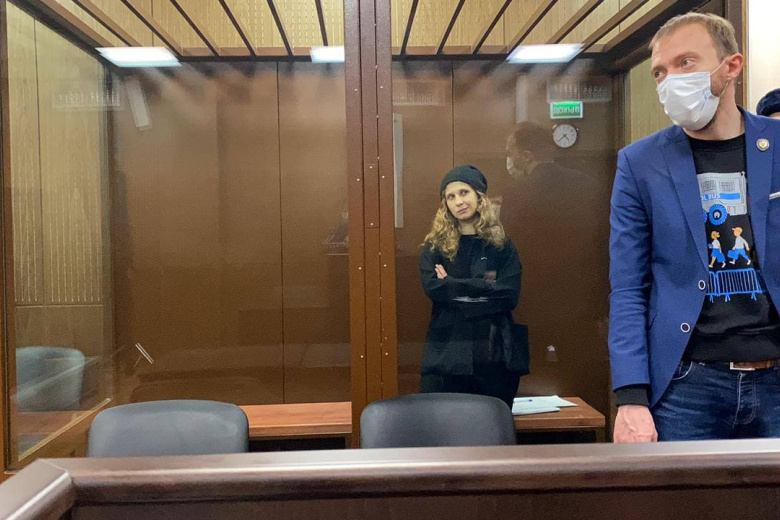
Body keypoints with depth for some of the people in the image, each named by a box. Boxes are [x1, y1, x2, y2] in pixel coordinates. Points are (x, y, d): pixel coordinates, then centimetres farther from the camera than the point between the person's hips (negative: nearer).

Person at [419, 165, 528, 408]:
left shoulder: (501, 245, 7)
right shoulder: (435, 246, 6)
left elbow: (509, 295, -5)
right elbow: (433, 288, -10)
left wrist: (455, 288, -9)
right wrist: (484, 286, -12)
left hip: (494, 352, 1)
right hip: (448, 354, -1)